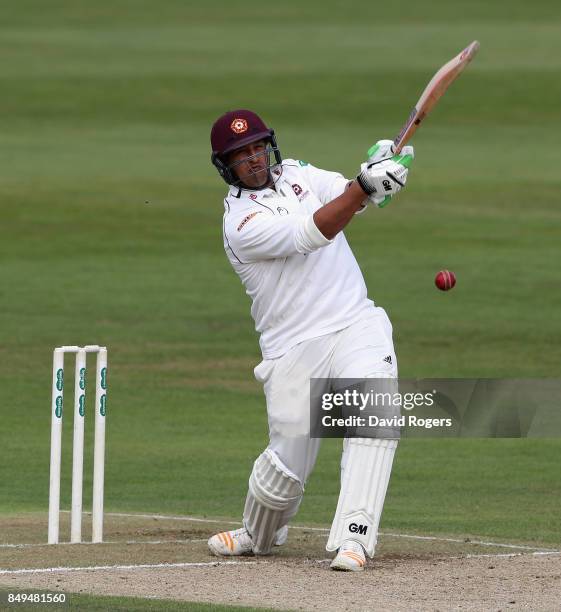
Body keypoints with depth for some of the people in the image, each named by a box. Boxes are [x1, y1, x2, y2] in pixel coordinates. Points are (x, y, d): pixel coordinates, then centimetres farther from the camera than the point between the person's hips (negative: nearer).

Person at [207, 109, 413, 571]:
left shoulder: (296, 173, 10)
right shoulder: (242, 223, -10)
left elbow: (353, 199, -2)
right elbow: (312, 235, -24)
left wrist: (383, 168, -25)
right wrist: (364, 185, -35)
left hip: (359, 326, 4)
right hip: (295, 350, -4)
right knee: (288, 464, 0)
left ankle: (353, 538, -26)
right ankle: (258, 536, 32)